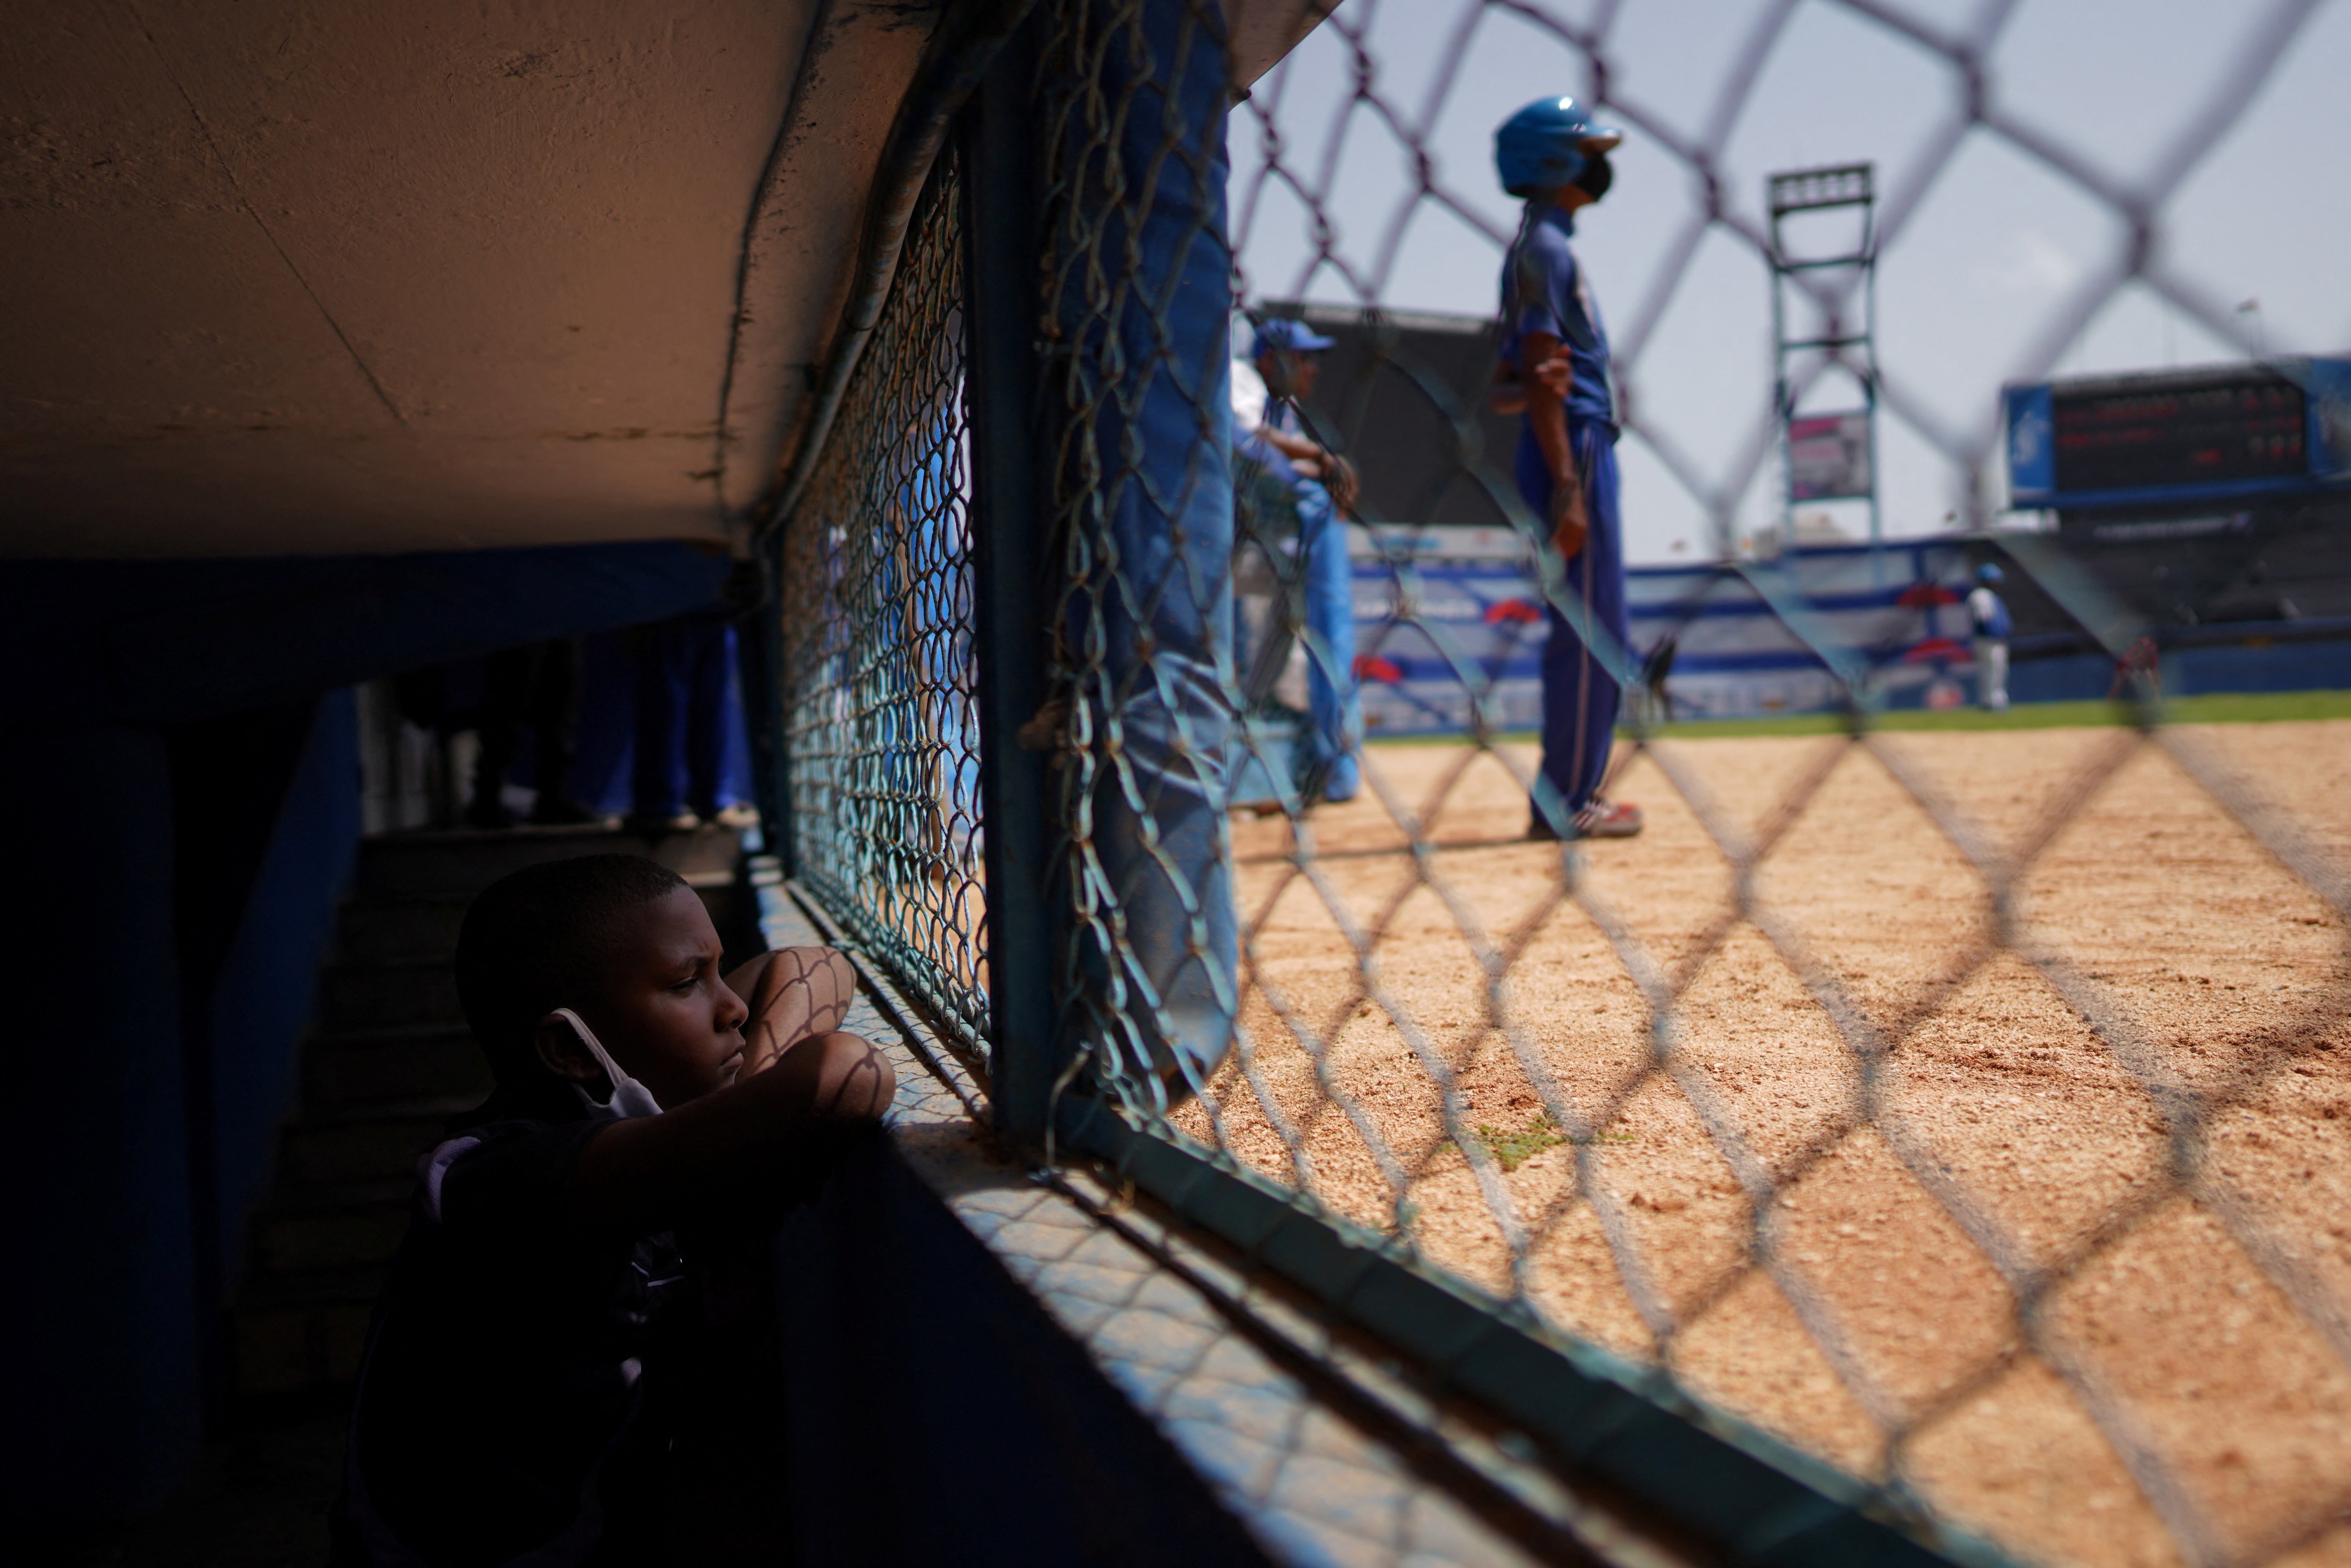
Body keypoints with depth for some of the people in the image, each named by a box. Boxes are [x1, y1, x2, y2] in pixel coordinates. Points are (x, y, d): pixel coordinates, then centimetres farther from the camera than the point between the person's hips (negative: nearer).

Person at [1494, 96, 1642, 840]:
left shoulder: (1545, 244, 22)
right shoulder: (1544, 245, -8)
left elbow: (1515, 383, 21)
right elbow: (1538, 376, -18)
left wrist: (1519, 384, -2)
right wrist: (1567, 487, -22)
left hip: (1583, 448, 10)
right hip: (1570, 450, -10)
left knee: (1597, 631, 12)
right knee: (1588, 630, -9)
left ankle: (1571, 793, 17)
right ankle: (1565, 802, -3)